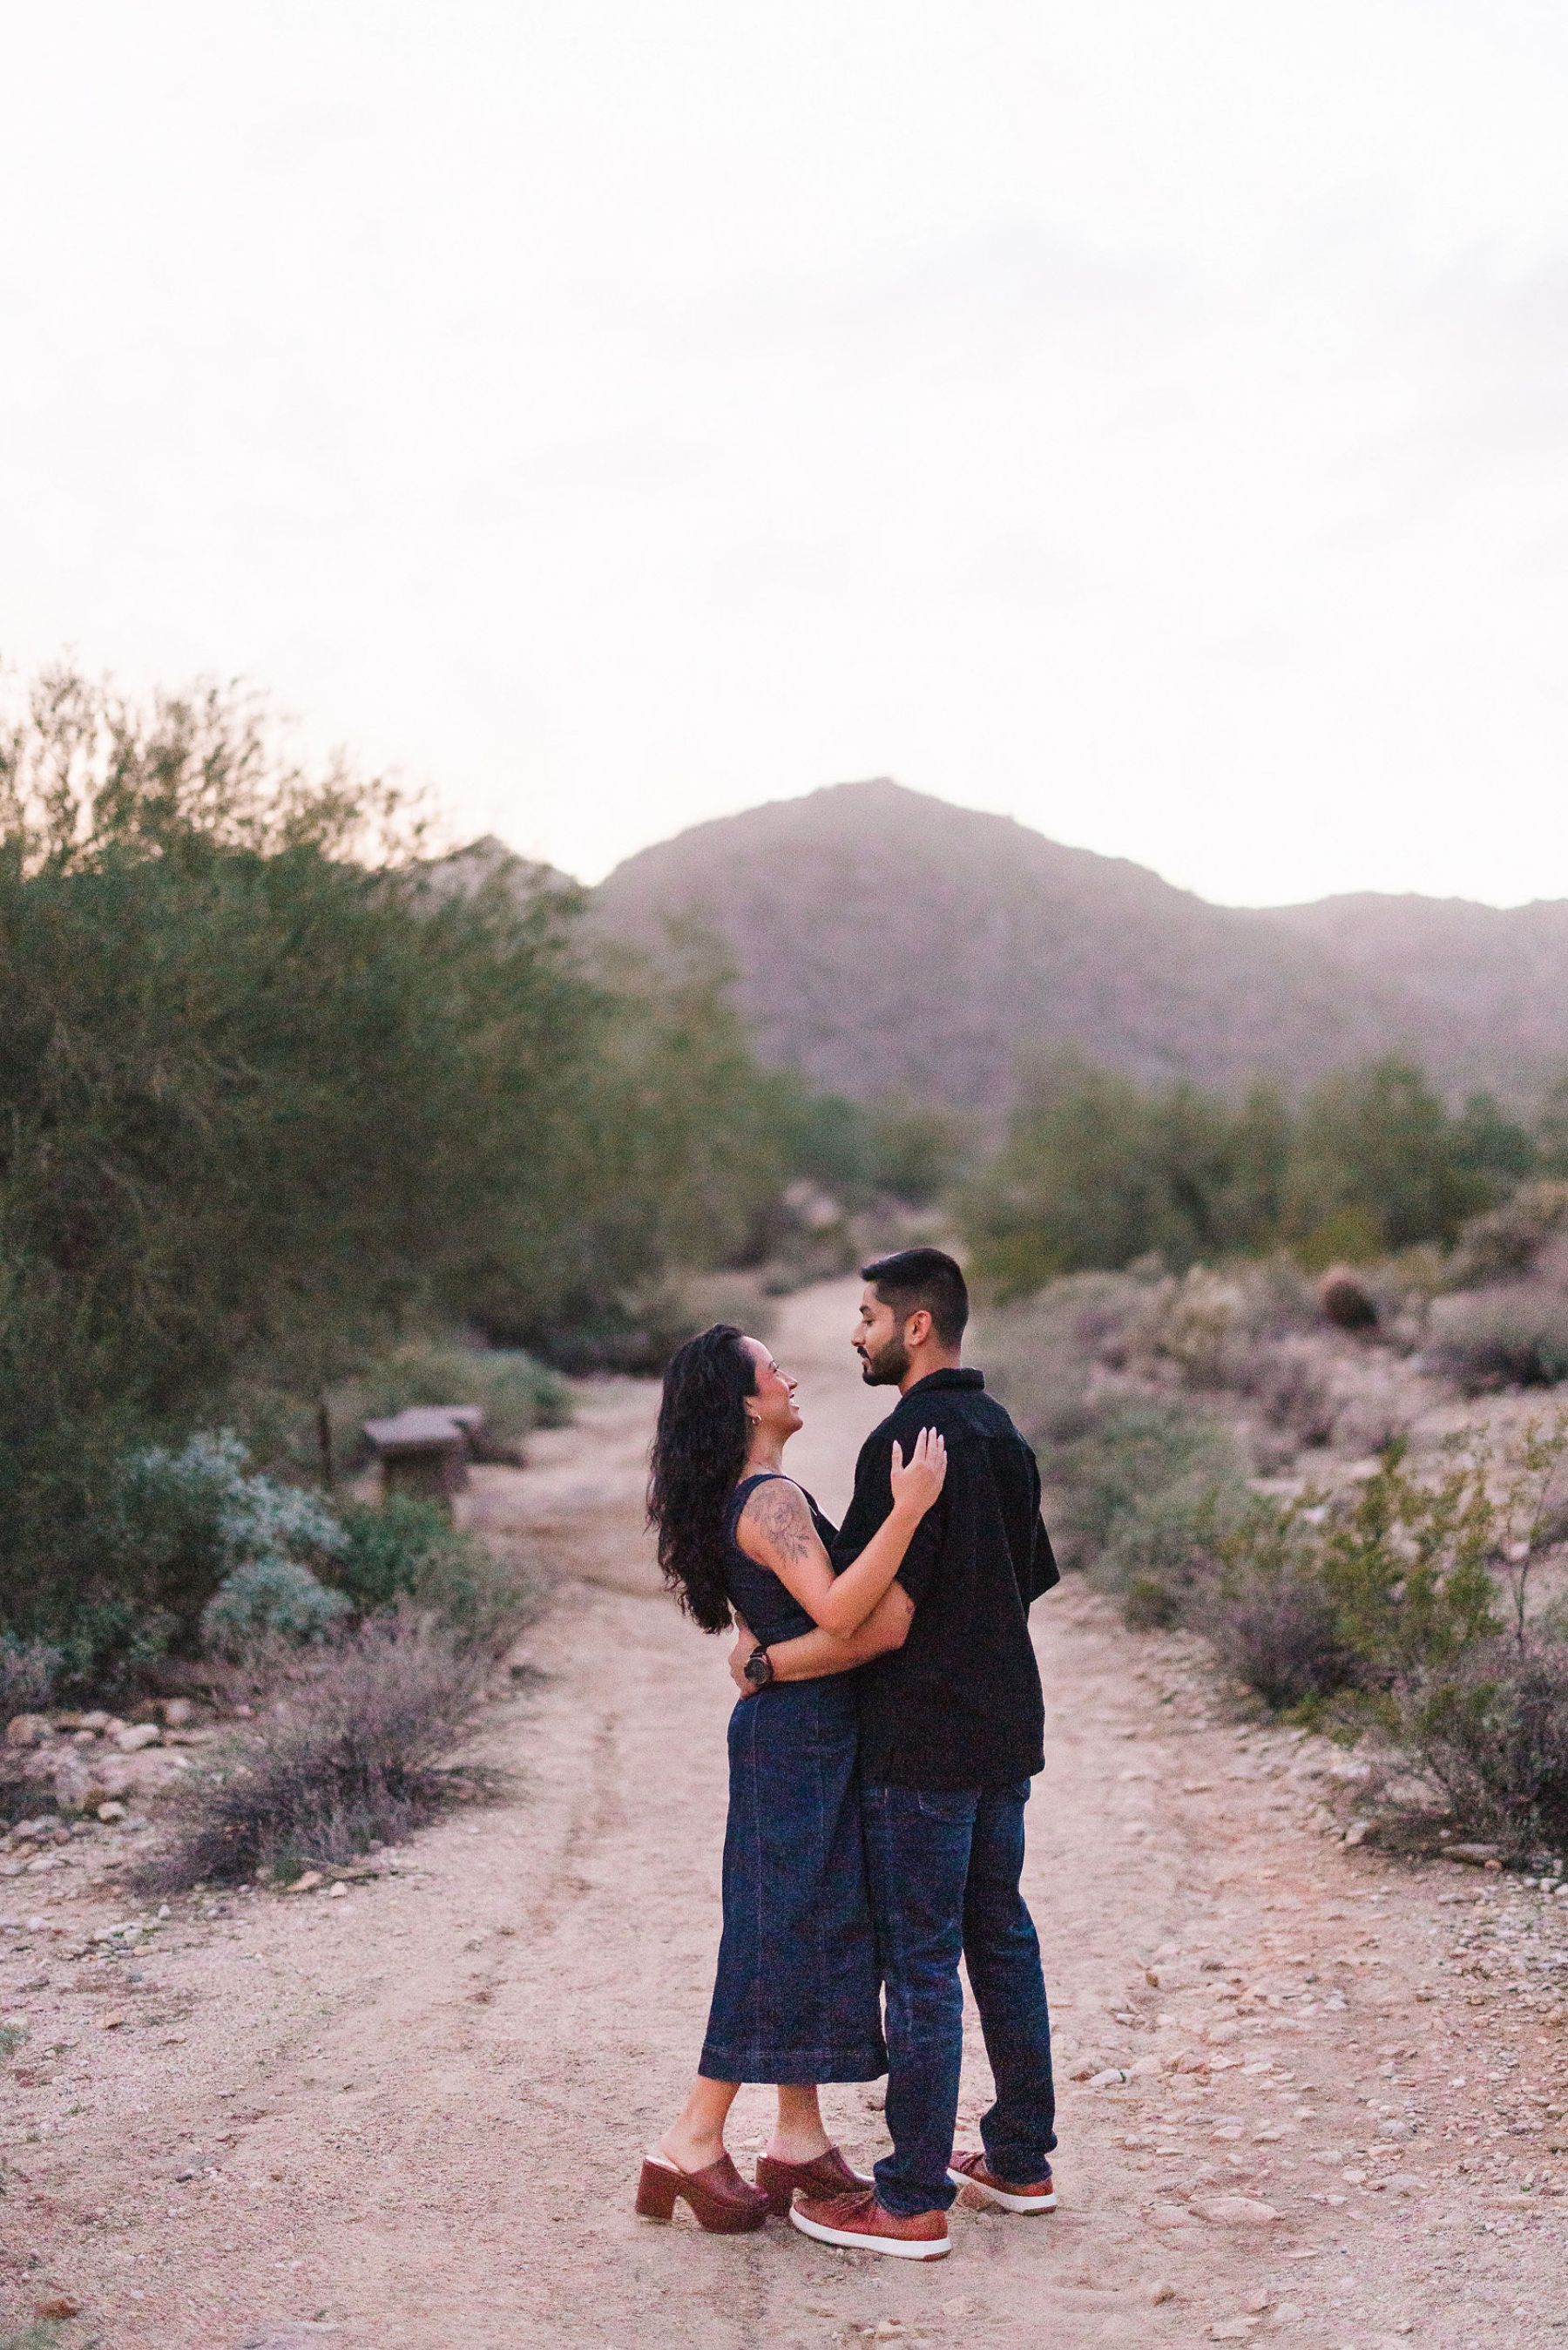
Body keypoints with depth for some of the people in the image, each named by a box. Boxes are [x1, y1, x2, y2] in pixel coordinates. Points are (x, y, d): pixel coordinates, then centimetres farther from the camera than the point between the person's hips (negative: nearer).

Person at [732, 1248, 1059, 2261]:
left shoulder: (906, 1441, -19)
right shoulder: (1004, 1435, 10)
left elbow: (882, 1621, -22)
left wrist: (764, 1663, -11)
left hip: (924, 1742, -9)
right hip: (1005, 1730, 9)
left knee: (921, 1961, -1)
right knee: (1002, 1937, 17)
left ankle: (914, 2200, 7)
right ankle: (1022, 2159, 27)